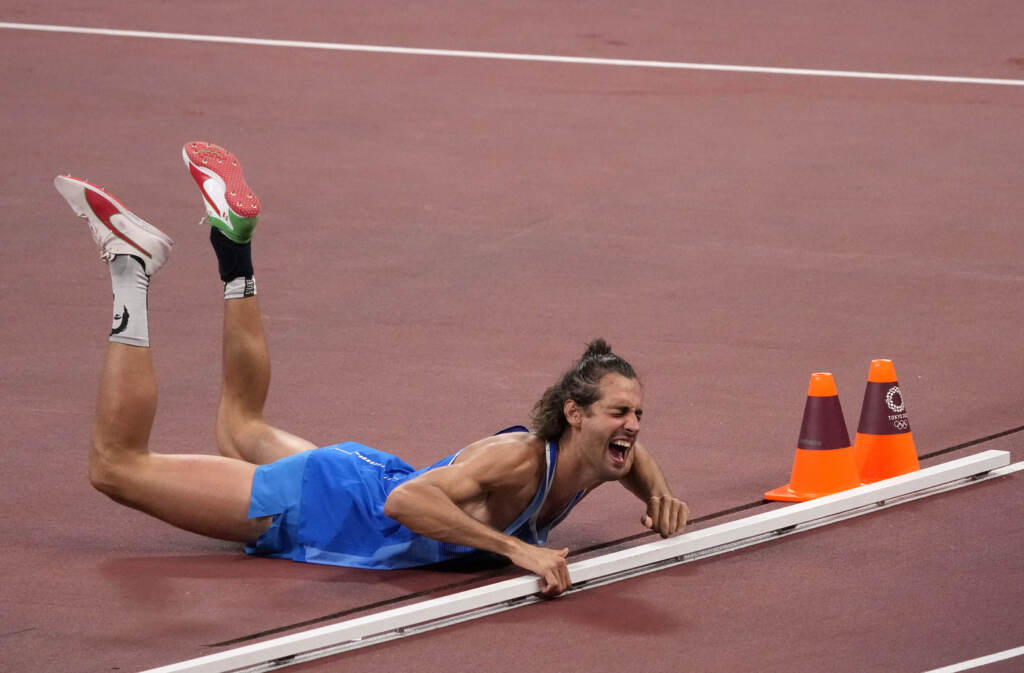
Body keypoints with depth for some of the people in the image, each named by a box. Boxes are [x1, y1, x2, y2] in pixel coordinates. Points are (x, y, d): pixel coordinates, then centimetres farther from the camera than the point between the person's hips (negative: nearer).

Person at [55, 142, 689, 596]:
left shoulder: (598, 459, -11)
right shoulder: (518, 460, -36)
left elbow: (634, 454, 15)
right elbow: (405, 500, -47)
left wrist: (660, 494, -8)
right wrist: (516, 549, -51)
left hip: (370, 475, 8)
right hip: (324, 503, -8)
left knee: (243, 428, 37)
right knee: (116, 463, 0)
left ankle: (235, 244, 38)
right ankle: (132, 270, 3)